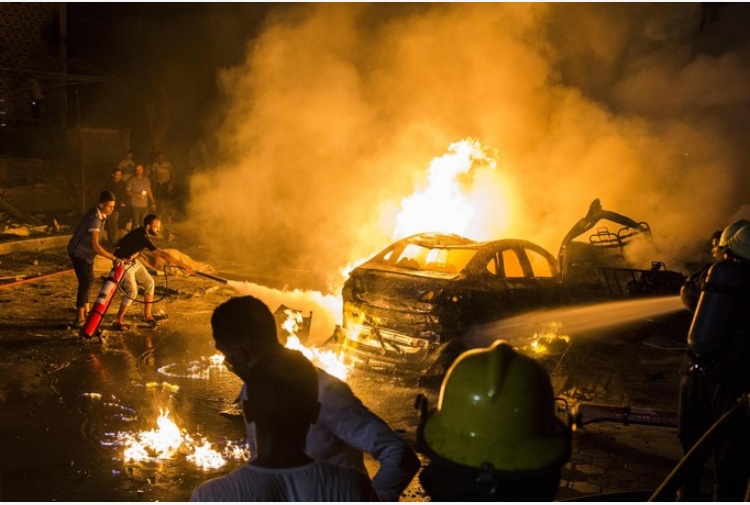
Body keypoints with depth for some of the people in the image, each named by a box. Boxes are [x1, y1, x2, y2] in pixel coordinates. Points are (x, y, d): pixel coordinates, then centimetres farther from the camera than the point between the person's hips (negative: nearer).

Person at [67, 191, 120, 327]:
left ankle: (86, 311, 33)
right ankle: (80, 318, -7)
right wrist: (113, 257, -39)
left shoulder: (100, 214, -2)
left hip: (86, 251, 10)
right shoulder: (95, 218, -31)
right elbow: (95, 245, -38)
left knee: (89, 280, 19)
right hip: (79, 252, -10)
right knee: (85, 283, -11)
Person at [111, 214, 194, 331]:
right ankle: (118, 322, -2)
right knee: (132, 291, -16)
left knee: (149, 282, 8)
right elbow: (162, 254, -35)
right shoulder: (142, 237, -32)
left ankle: (147, 315, 17)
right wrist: (182, 265, -35)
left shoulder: (143, 233, -5)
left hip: (133, 262, 9)